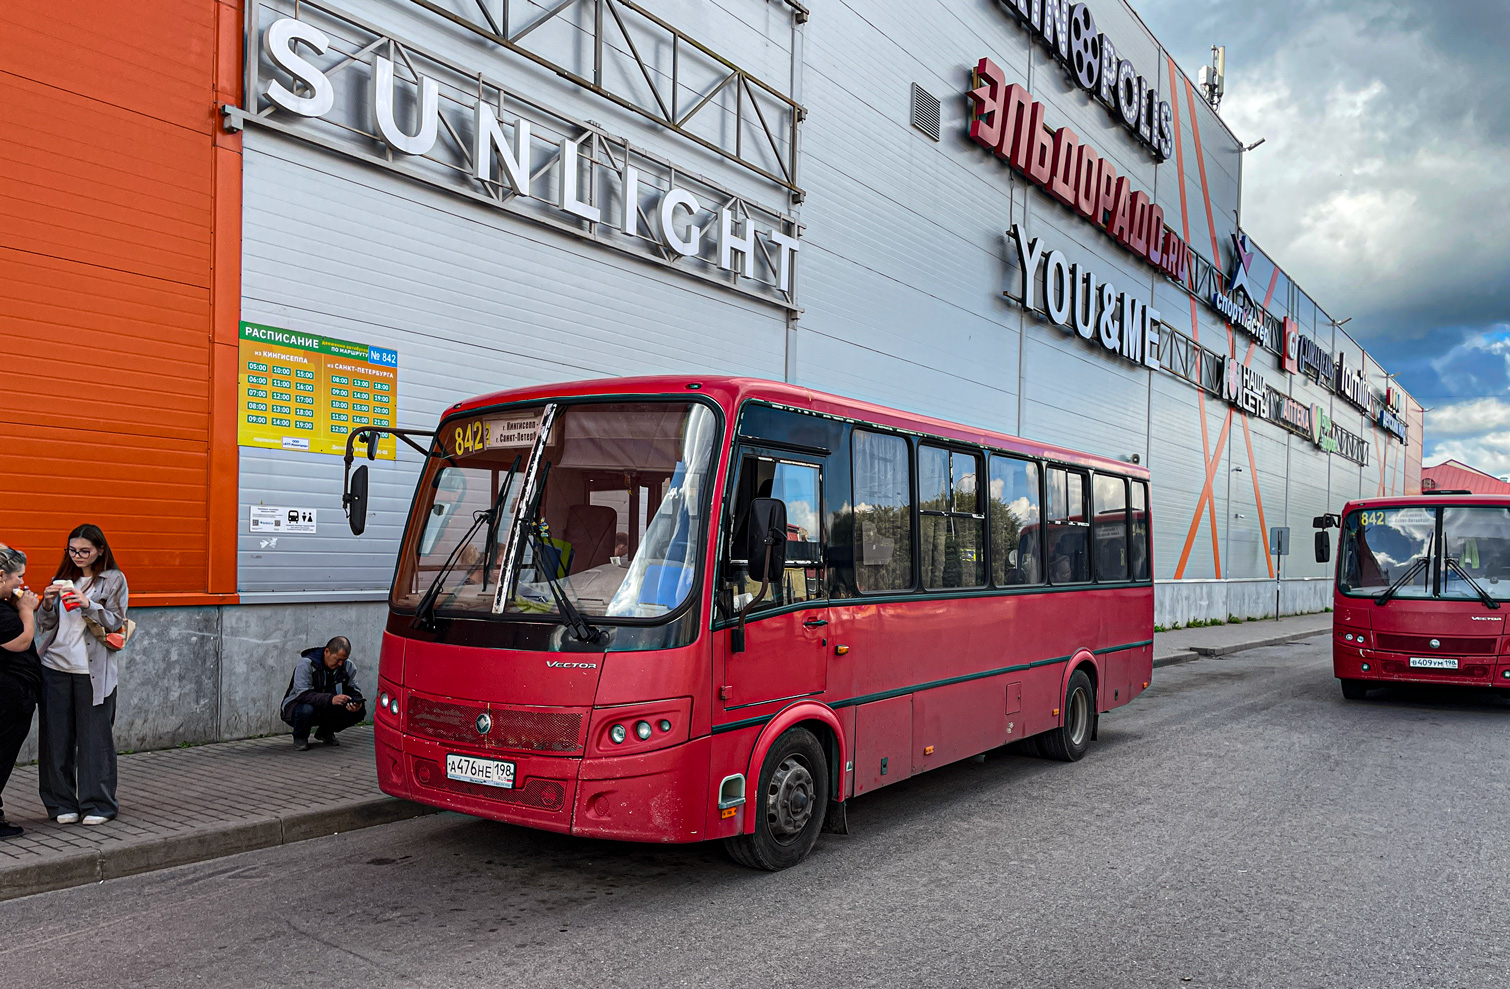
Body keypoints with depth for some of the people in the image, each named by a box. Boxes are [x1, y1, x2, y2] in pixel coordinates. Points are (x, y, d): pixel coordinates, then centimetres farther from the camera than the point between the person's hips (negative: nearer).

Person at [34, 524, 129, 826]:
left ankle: (98, 804, 8)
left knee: (95, 736, 0)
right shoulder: (62, 579, 13)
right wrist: (48, 603, -6)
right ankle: (62, 804, 16)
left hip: (93, 670, -4)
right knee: (56, 735, 5)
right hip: (56, 666, 4)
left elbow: (115, 623, -3)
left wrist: (89, 605, -17)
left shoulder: (114, 580, 2)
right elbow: (45, 627, 14)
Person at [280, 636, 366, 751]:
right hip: (297, 706, -5)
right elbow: (302, 694, -33)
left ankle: (326, 732, 9)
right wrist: (330, 699, -47)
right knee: (307, 709, -40)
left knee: (359, 710, -17)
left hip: (327, 709, 5)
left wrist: (356, 702, -27)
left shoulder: (348, 666, -6)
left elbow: (353, 690, -1)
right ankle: (300, 737, -5)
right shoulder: (306, 664, -23)